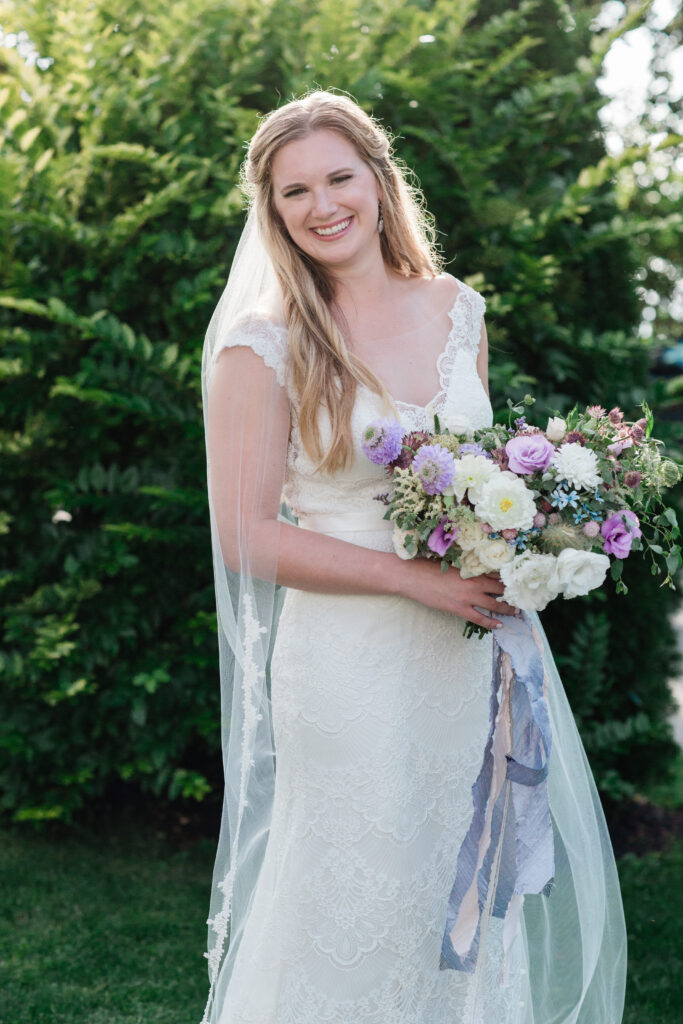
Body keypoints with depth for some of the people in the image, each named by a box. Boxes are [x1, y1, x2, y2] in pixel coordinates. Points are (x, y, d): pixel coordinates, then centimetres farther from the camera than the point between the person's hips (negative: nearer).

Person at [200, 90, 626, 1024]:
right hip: (353, 668, -5)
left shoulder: (456, 309, 6)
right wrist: (418, 578, -17)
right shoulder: (264, 346, -9)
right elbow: (250, 535, -11)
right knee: (361, 910, 6)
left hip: (476, 656, 5)